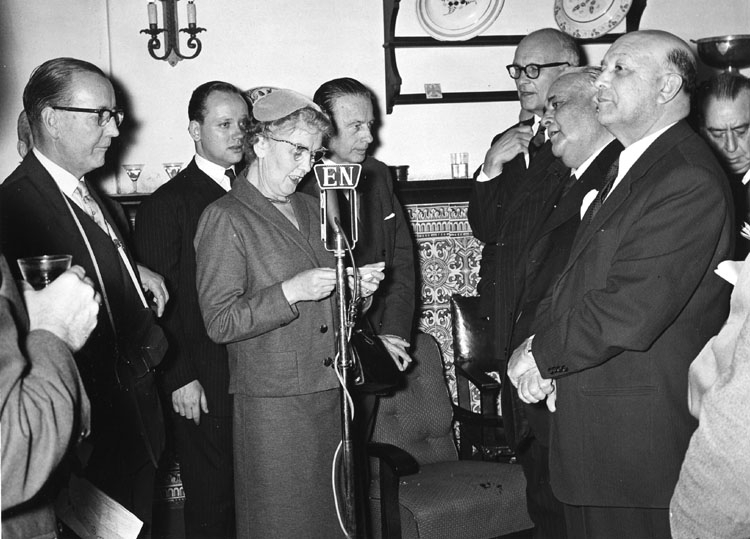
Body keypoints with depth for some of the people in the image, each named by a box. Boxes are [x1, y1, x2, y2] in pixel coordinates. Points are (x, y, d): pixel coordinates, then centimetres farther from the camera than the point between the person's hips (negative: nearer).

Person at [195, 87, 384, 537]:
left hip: (329, 393, 7)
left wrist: (356, 288, 4)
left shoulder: (309, 208, 15)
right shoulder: (225, 218, -9)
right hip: (272, 403, -6)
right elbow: (220, 322, -14)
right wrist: (290, 292, -22)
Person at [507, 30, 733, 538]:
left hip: (637, 433, -9)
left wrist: (542, 355, -14)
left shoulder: (689, 182, -20)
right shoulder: (631, 166, 13)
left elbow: (630, 312, -26)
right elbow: (579, 274, 13)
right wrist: (542, 339, -3)